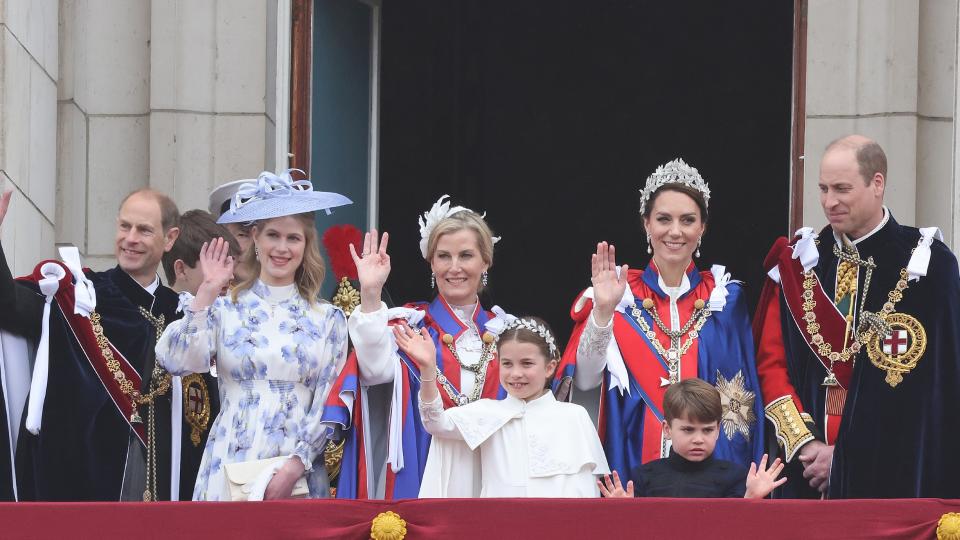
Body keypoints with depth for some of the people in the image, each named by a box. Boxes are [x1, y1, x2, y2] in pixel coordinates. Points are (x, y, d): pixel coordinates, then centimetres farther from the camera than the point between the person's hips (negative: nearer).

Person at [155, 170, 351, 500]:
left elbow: (330, 404, 3)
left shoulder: (327, 319, 9)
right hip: (229, 471, 0)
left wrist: (295, 466, -9)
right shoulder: (224, 309, 7)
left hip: (299, 476, 0)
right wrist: (208, 292, -9)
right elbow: (175, 361, -9)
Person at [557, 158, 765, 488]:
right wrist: (603, 311, -21)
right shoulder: (623, 295, 2)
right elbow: (584, 381, -9)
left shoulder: (725, 299, 6)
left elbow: (743, 398, 7)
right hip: (631, 464, -1)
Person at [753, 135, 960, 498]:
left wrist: (846, 456, -9)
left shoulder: (928, 267, -2)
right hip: (805, 472, 3)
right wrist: (804, 444, -7)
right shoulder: (798, 262, 9)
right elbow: (770, 362, 8)